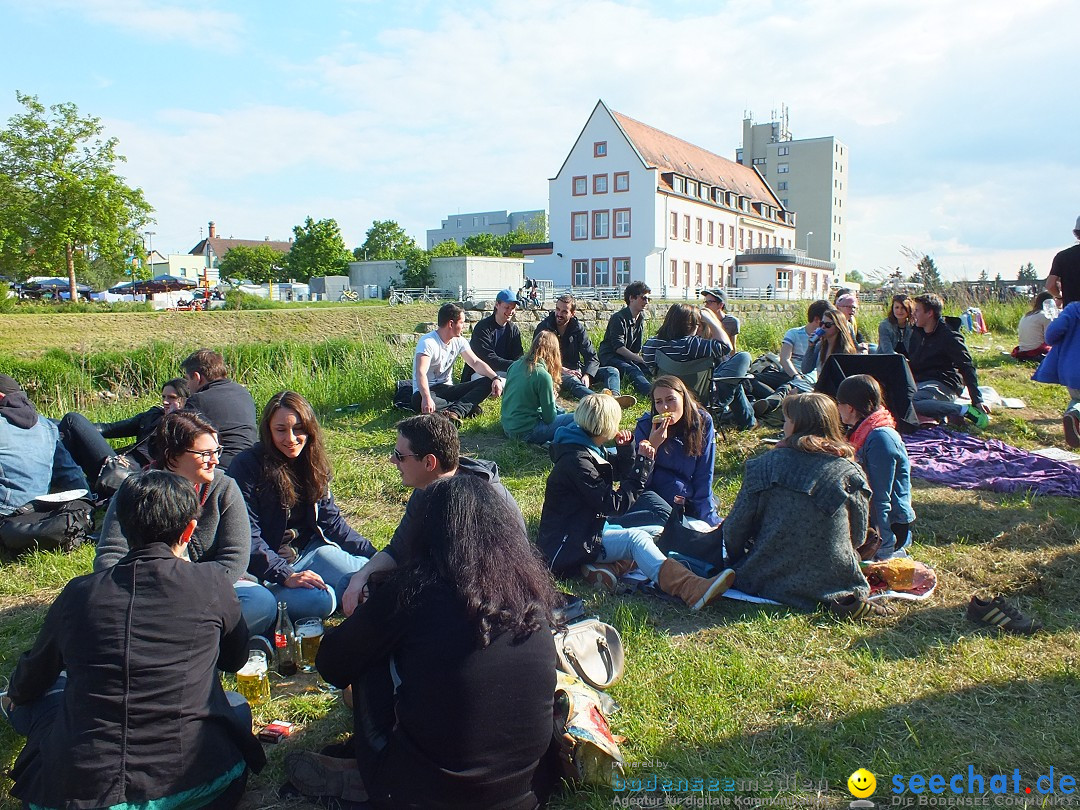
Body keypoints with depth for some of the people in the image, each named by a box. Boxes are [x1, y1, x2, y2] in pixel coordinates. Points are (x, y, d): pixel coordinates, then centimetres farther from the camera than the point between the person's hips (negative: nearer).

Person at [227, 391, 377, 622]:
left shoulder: (313, 464, 4)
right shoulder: (247, 466, -14)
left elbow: (331, 520, 8)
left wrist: (373, 554, -1)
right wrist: (287, 576, -27)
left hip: (309, 551, 5)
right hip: (267, 566, -4)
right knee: (319, 601, -29)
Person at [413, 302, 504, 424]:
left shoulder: (458, 341, 4)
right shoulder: (428, 342, -19)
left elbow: (476, 363, 4)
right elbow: (421, 373, -32)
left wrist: (496, 378, -15)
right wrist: (426, 398, -50)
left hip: (446, 389, 7)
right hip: (428, 391, -6)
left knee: (487, 382, -11)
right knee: (419, 401, -42)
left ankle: (455, 411, -32)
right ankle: (466, 407, -25)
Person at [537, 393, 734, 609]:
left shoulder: (591, 448, 8)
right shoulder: (576, 460, -23)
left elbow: (622, 474, 22)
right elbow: (617, 504, -24)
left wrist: (626, 449, 2)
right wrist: (643, 463, -21)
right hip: (567, 543, -10)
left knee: (651, 533, 5)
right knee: (635, 538, -25)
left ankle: (603, 565, -18)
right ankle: (692, 590, -41)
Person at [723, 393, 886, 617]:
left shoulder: (765, 466, -7)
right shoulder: (850, 473, -6)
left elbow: (736, 527, -4)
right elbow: (858, 537, 5)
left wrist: (738, 566, 16)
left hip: (769, 582, 0)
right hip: (834, 581, 1)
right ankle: (843, 601, -2)